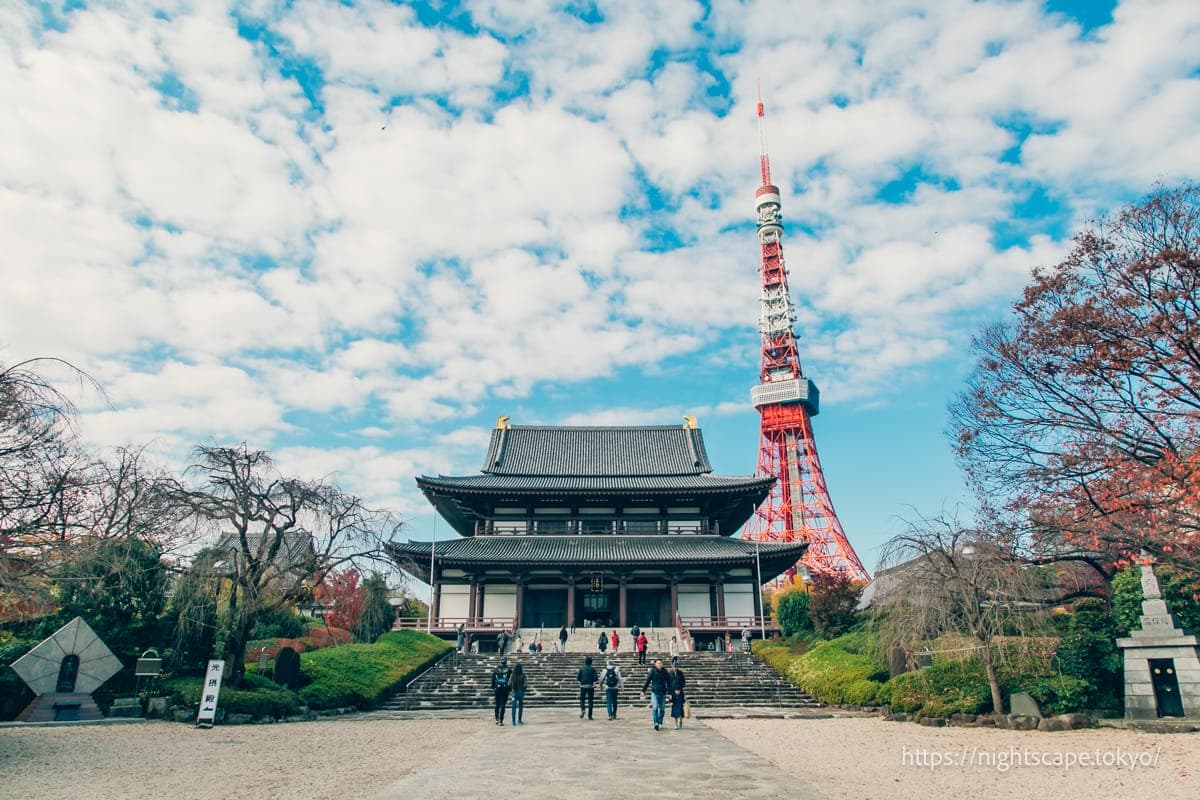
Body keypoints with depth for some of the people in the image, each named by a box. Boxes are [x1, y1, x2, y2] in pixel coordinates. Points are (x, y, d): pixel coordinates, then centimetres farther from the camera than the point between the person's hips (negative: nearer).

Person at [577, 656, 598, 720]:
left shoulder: (581, 668, 1)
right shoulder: (593, 669, -3)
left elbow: (578, 678, 0)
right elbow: (595, 678, -9)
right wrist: (598, 677, 12)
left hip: (583, 686, 1)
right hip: (590, 686, -1)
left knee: (582, 699, 14)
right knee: (590, 701, 7)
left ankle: (582, 709, -13)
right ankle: (589, 716, 6)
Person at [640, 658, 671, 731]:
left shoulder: (664, 672, 5)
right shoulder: (652, 671, -3)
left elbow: (668, 682, 8)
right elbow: (647, 681, -1)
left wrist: (670, 692, 2)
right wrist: (643, 691, -3)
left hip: (663, 692, 3)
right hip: (655, 692, -3)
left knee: (662, 709, 9)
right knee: (655, 707, -14)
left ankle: (660, 723, 23)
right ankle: (656, 723, -16)